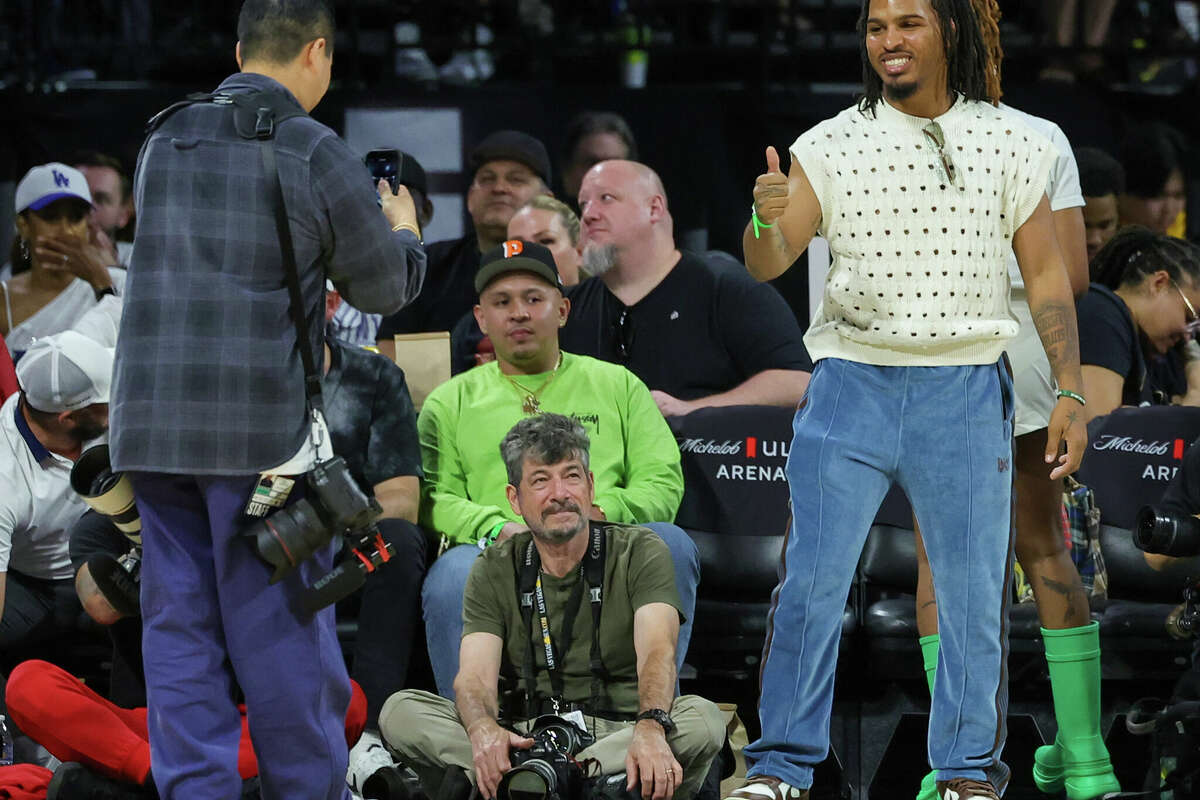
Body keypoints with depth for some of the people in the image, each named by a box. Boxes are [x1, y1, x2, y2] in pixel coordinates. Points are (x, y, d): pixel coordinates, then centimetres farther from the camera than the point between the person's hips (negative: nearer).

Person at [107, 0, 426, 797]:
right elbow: (382, 286, 3)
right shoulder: (316, 155, -7)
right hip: (263, 425, -5)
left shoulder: (164, 141, 10)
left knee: (180, 629, 5)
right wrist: (404, 233, 27)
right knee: (282, 632, 2)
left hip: (155, 422, 5)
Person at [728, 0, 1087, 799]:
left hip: (967, 392, 1)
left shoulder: (1011, 146, 4)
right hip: (853, 381, -1)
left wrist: (1069, 390, 0)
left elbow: (1047, 274, 7)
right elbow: (768, 265, -5)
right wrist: (765, 221, -28)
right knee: (810, 584, -4)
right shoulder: (831, 147, 1)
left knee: (977, 595, 3)